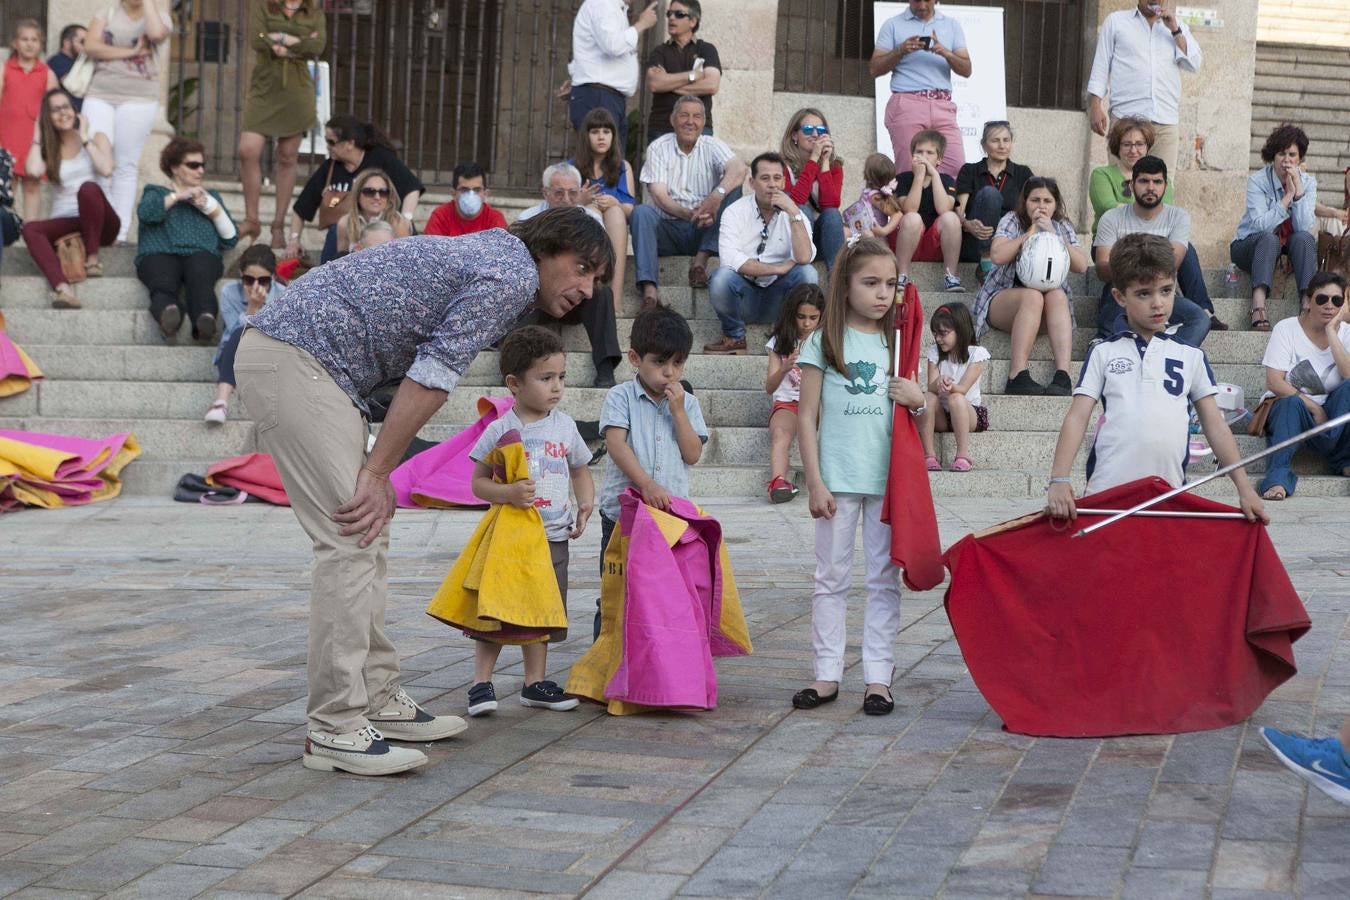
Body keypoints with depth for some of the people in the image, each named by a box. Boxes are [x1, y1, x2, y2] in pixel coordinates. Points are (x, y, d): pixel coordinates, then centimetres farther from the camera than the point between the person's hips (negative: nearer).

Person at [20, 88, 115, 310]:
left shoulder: (96, 138, 7)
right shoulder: (47, 147, 12)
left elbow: (106, 169, -15)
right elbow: (33, 171, -12)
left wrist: (84, 139, -6)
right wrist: (38, 135, 1)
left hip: (100, 224, -2)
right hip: (64, 223, 3)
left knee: (88, 188, -35)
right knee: (30, 229, -30)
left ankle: (93, 258, -23)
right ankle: (62, 288, -53)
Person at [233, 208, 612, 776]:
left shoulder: (486, 259, 23)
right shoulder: (514, 275, -8)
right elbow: (433, 376, -14)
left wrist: (377, 473, 9)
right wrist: (377, 473, -10)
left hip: (296, 358, 11)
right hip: (292, 361, -11)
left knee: (369, 534, 12)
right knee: (351, 538, -12)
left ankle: (378, 701, 18)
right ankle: (335, 729, -10)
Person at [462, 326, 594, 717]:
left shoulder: (564, 426, 4)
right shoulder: (500, 430, -8)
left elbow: (580, 471, 18)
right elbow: (478, 482, -7)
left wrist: (585, 505, 1)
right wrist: (506, 493, -26)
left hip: (553, 538, 4)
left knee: (542, 611, 12)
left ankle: (535, 683, 24)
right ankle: (481, 682, 7)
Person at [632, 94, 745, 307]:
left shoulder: (712, 146, 5)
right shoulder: (658, 148, 3)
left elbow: (739, 169, -17)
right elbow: (659, 195, -10)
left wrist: (718, 194, -38)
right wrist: (689, 214, -29)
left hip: (703, 229, 1)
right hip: (667, 228, -1)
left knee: (732, 189, -20)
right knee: (642, 212, -30)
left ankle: (701, 259, -27)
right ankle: (649, 287, -45)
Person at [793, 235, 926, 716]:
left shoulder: (897, 343, 9)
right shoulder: (823, 342, 0)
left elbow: (912, 414, 18)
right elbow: (807, 417, -2)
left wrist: (917, 401, -6)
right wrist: (815, 482, -8)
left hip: (888, 477, 3)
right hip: (838, 478, -3)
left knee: (884, 578, 4)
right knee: (831, 577, 5)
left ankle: (878, 676, 9)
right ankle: (827, 673, 11)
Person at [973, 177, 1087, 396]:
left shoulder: (1062, 227, 10)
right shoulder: (1012, 221, 1)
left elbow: (1081, 265, -5)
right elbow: (997, 255, -18)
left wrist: (1053, 236, -13)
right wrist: (1031, 232, -14)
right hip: (1002, 299, -3)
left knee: (1057, 295, -31)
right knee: (1033, 296, -34)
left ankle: (1063, 376, -44)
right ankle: (1018, 377, -43)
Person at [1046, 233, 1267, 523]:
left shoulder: (1191, 357, 13)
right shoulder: (1103, 353, 9)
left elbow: (1215, 424, 12)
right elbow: (1077, 417, 1)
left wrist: (1244, 489, 4)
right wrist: (1059, 480, -12)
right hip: (1105, 494, -1)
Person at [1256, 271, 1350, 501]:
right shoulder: (1286, 329, -4)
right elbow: (1275, 383, -13)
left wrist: (1331, 333, -18)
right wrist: (1314, 408, -21)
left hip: (1330, 412, 2)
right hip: (1286, 409, -2)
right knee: (1291, 403, -37)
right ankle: (1278, 476, -45)